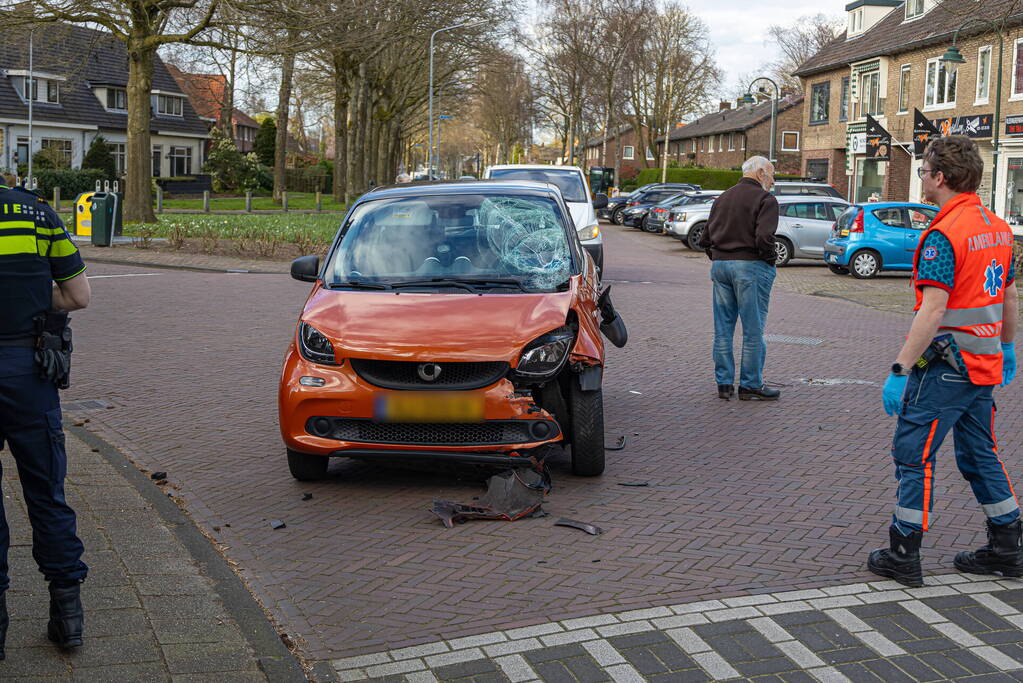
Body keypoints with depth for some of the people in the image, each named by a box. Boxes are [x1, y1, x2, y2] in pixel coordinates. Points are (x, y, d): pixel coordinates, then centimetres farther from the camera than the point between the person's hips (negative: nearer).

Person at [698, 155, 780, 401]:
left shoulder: (723, 198, 14)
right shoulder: (765, 199, -8)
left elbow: (705, 239, 13)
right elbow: (764, 237, -21)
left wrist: (717, 259, 16)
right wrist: (769, 261, -5)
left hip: (720, 264, 7)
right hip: (751, 267, -7)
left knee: (722, 327, 10)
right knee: (753, 329, 1)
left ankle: (724, 383, 14)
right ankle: (750, 385, 5)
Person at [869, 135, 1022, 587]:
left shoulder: (944, 234, -19)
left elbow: (932, 312, -24)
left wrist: (899, 369, -23)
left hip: (946, 364, -9)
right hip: (985, 363, 9)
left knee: (912, 454, 0)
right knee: (980, 455, 17)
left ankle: (903, 557, 4)